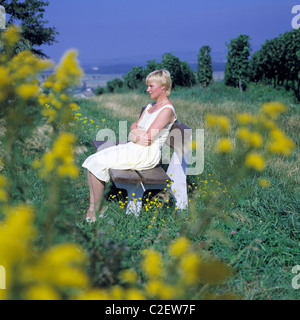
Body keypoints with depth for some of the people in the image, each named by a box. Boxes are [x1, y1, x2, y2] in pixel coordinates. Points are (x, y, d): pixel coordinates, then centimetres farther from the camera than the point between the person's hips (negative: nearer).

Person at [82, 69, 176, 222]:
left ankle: (97, 210, -6)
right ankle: (92, 206, -9)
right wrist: (135, 130, -8)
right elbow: (133, 126, 14)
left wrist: (135, 133, -1)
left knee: (98, 164, -18)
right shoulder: (150, 106, 18)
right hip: (134, 149, 9)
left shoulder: (167, 110, -11)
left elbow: (148, 138, -18)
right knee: (91, 160, -7)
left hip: (147, 154, -9)